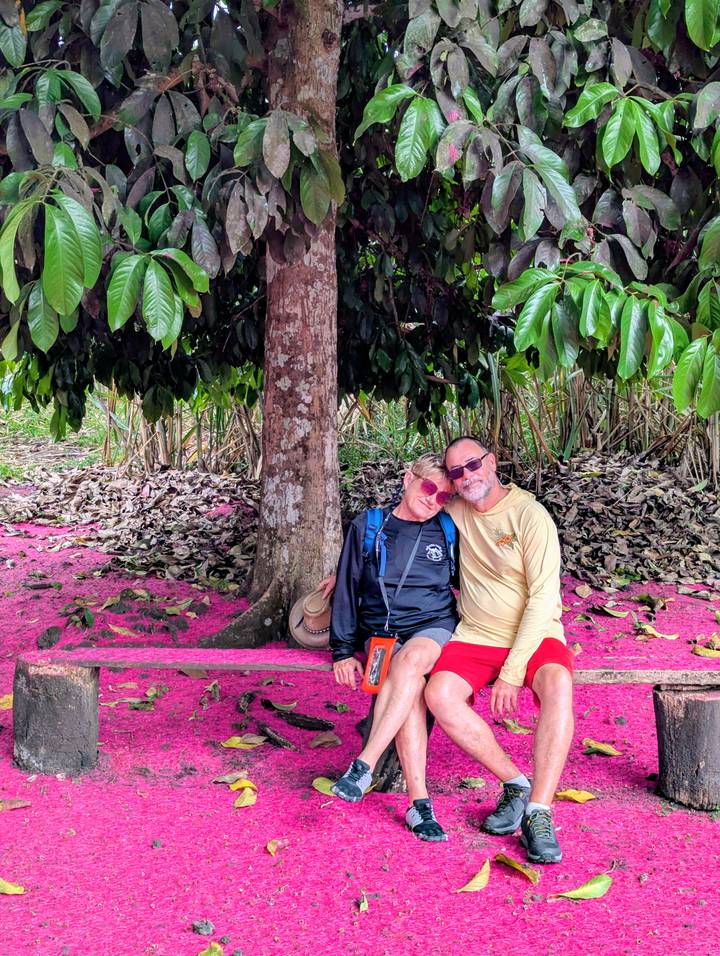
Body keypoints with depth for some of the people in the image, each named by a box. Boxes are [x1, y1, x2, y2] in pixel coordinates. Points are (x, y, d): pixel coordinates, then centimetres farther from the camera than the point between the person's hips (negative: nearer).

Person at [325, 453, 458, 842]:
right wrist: (344, 650, 2)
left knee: (411, 660, -37)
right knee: (412, 687, -33)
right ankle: (419, 803, -34)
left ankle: (363, 766, -39)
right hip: (381, 632, 0)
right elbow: (347, 589, 8)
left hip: (434, 627, 0)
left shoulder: (447, 532, 10)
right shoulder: (367, 526, 7)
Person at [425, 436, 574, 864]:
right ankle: (516, 784, -13)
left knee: (557, 684, -37)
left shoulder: (530, 515, -11)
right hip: (477, 636, 4)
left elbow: (543, 597, -16)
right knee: (439, 692, -27)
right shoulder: (453, 512, 5)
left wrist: (512, 671, -21)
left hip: (534, 635, -4)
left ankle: (538, 814, -34)